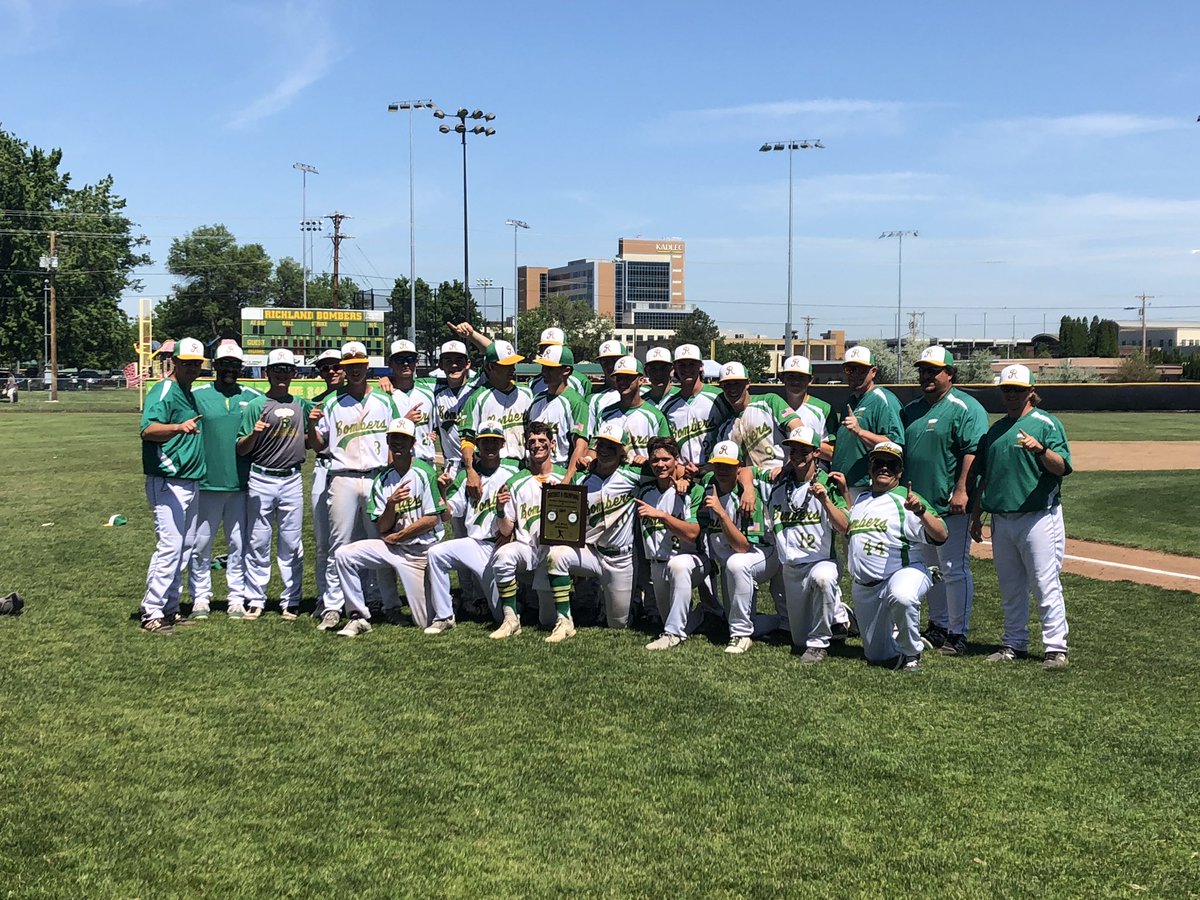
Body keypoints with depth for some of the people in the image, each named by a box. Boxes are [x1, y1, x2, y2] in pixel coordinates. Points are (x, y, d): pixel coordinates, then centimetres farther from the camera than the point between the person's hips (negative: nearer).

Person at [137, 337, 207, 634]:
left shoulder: (191, 395, 16)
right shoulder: (163, 392, -11)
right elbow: (148, 429, -30)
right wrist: (179, 427, -45)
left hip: (191, 483, 10)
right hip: (167, 483, -10)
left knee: (182, 550, 13)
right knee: (169, 546, -14)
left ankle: (170, 609, 20)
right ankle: (151, 613, -10)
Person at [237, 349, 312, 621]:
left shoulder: (301, 404, 11)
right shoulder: (255, 405, -1)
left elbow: (309, 441, 23)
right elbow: (241, 449, -3)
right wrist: (254, 433, -23)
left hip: (292, 480, 3)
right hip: (261, 479, -3)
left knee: (291, 544, 5)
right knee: (258, 542, 2)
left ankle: (291, 601, 12)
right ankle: (255, 600, 9)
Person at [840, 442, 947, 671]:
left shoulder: (907, 499, -7)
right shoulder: (862, 499, 14)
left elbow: (941, 535, -17)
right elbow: (847, 527, 30)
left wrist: (920, 510, -33)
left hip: (904, 572, -6)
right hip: (864, 589, 6)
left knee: (902, 597, -42)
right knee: (876, 656, 6)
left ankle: (912, 653, -17)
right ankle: (895, 634, 40)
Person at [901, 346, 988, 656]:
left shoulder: (965, 408, -8)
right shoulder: (911, 410, 15)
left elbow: (973, 452, -17)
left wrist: (961, 491, -24)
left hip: (951, 506, -8)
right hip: (918, 503, 8)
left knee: (954, 570, -4)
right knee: (929, 569, 15)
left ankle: (957, 634, 4)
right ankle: (938, 627, 27)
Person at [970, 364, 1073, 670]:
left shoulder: (1046, 423, -1)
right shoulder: (995, 430, 18)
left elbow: (1062, 467, -11)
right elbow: (983, 476, 21)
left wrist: (1040, 449, -29)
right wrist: (976, 515, 17)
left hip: (1038, 517, -6)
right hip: (1001, 520, 6)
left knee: (1045, 586, -6)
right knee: (1010, 589, 12)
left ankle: (1055, 647, -1)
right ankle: (1015, 644, 21)